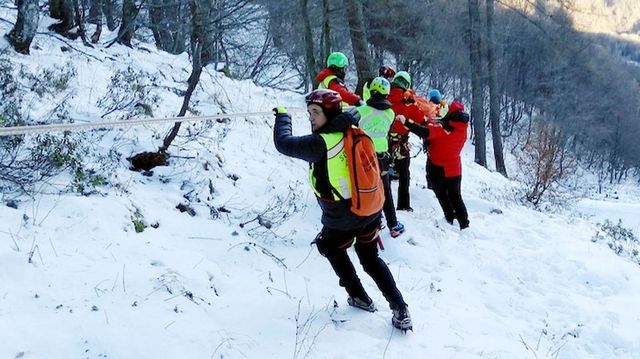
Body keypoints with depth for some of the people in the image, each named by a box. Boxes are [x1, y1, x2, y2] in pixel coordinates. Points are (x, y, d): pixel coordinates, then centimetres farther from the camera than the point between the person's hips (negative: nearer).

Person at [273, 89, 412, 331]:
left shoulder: (321, 143, -24)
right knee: (370, 258, 22)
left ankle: (360, 298, 33)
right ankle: (400, 309, 15)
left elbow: (283, 143, -17)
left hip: (341, 220, -6)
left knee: (334, 250, 25)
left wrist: (282, 116, -2)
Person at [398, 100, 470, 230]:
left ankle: (450, 219, 27)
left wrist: (406, 122, -42)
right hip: (455, 169, 5)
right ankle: (464, 224, 18)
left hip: (439, 168, -5)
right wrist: (430, 123, 3)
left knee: (442, 196, 18)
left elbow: (426, 132, -42)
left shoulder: (443, 127, -26)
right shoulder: (462, 128, -4)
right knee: (456, 197, 18)